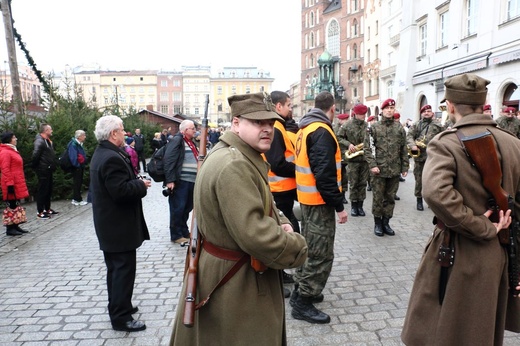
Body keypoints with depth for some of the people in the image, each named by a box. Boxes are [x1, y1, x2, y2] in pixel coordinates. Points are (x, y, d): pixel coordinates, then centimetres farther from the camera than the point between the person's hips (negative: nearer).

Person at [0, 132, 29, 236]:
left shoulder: (13, 150, 17)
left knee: (15, 205, 14)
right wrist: (10, 184, -21)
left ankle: (15, 226, 21)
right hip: (12, 184, -9)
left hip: (17, 184, 9)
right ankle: (10, 228, 4)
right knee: (11, 206, -3)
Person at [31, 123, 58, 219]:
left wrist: (53, 166, 7)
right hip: (43, 170, -9)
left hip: (48, 170, 9)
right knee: (42, 191, -3)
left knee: (49, 190, 16)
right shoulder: (39, 141, -15)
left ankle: (48, 209, 27)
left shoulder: (48, 141, 14)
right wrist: (35, 166, -13)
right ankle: (40, 213, 4)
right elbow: (35, 155, -23)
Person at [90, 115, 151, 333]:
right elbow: (121, 191, -30)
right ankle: (121, 318, 9)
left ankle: (118, 307, 34)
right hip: (119, 226, -11)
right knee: (124, 270, -1)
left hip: (109, 224, 11)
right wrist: (141, 184, -15)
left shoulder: (102, 154, 12)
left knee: (116, 269, 20)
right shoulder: (112, 158, -23)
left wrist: (136, 181, 6)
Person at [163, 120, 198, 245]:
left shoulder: (191, 142, 19)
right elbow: (168, 160, -16)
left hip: (192, 181, 8)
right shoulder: (177, 140, -8)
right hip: (180, 182, -8)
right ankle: (176, 235, 11)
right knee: (178, 209, 1)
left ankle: (184, 231, 29)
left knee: (187, 208, 16)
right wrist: (170, 180, -22)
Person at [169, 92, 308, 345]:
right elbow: (255, 235, -34)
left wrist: (281, 223, -4)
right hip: (234, 281, -10)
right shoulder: (233, 166, -28)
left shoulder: (242, 157, 8)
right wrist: (297, 247, -18)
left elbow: (258, 205, 17)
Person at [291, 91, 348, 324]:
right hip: (320, 201, -10)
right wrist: (339, 205, -20)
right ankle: (303, 303, 8)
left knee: (310, 247, 20)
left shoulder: (305, 128, 11)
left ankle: (300, 292, 31)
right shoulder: (321, 131, -19)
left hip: (308, 198, 10)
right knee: (321, 253, -1)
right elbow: (324, 174, -25)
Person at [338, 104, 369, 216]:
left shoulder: (367, 125, 5)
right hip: (353, 158, -2)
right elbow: (339, 138, 0)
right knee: (353, 184, 3)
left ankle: (360, 205, 18)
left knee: (363, 184, 8)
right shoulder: (347, 125, -2)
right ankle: (353, 205, 14)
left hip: (365, 158, 3)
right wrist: (348, 144, -13)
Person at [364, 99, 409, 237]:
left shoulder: (399, 128, 8)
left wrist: (405, 167, 5)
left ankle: (386, 222, 23)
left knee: (390, 198, 10)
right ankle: (378, 223, 18)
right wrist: (372, 165, -14)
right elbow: (367, 148, -5)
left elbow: (403, 150, 10)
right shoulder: (374, 127, 0)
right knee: (378, 198, 4)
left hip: (395, 170, 3)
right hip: (379, 170, -3)